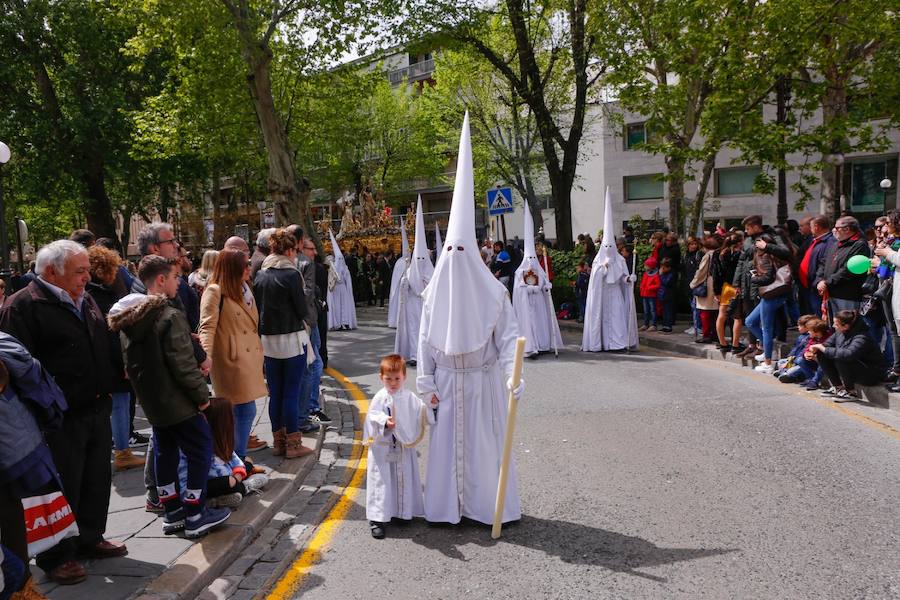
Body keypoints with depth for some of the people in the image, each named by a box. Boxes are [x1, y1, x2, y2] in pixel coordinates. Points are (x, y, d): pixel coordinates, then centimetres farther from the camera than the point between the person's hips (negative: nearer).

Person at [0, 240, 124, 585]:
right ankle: (56, 556, 21)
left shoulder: (86, 302, 13)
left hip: (96, 411, 8)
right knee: (63, 488, 4)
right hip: (61, 419, -8)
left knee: (96, 480, 17)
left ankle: (89, 538, 34)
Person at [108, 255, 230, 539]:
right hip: (176, 401, -9)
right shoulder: (170, 316, -21)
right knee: (200, 449, 2)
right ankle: (194, 516, 6)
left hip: (150, 399, 9)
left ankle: (172, 512, 26)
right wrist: (202, 394, -12)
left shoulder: (128, 318, 7)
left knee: (165, 451, 17)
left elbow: (131, 361, 15)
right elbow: (183, 364, -21)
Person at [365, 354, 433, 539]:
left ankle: (402, 512, 30)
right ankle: (377, 519, 5)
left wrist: (431, 405, -7)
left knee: (404, 481, 13)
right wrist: (385, 422, -34)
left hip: (404, 449, 4)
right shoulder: (380, 398, -10)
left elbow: (423, 414, 10)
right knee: (381, 482, -1)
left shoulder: (410, 398, 4)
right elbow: (372, 416, -18)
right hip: (383, 449, -4)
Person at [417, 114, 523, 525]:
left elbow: (508, 335, -11)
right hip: (447, 379, 2)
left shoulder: (492, 290, -8)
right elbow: (425, 340, 1)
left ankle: (490, 504, 21)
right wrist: (426, 382, -1)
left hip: (483, 379, -2)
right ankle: (447, 504, 21)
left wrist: (513, 375, -23)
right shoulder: (435, 290, -2)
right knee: (447, 440, 8)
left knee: (485, 440, 7)